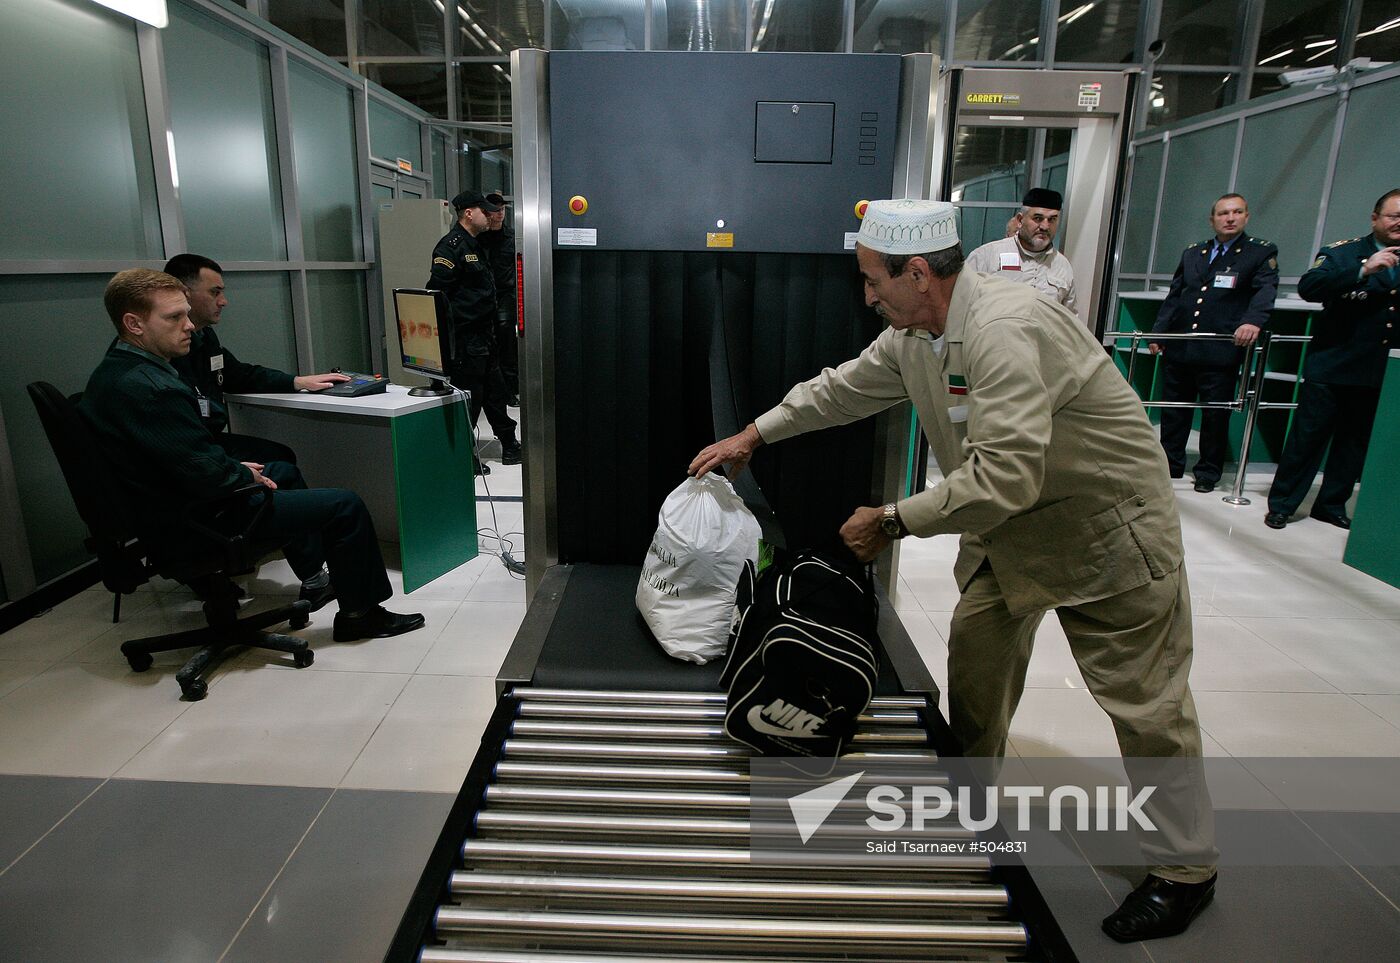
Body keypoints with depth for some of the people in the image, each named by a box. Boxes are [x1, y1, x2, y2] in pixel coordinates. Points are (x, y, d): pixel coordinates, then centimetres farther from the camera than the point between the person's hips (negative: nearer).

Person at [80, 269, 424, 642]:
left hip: (163, 506, 11)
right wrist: (248, 476, -9)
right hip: (193, 520, -11)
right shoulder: (148, 388, -29)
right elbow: (209, 474, -29)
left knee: (285, 471, 32)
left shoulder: (114, 371, 5)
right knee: (346, 506, -9)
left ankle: (313, 582, 40)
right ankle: (359, 613, 6)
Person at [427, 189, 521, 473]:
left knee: (495, 392, 15)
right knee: (468, 397, -3)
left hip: (482, 337, 10)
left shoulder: (475, 246, 18)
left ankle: (510, 447, 26)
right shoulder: (451, 246, -14)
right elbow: (436, 292, -20)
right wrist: (446, 337, -22)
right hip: (464, 340, -10)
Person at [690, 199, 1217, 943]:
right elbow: (845, 387, 13)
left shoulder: (1005, 330, -32)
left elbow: (1002, 478, -37)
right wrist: (753, 435, 13)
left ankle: (1185, 870, 23)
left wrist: (892, 521, -26)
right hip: (1008, 522, 9)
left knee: (1145, 699, 3)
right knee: (975, 655, 14)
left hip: (1103, 523, -8)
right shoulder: (914, 332, -2)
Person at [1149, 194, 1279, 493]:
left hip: (1220, 353, -4)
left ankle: (1208, 473, 16)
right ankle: (1170, 465, 23)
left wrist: (1253, 321, -30)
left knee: (1215, 415, 3)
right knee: (1173, 412, 10)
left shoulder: (1262, 253, 4)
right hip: (1179, 348, 4)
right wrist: (1157, 332, 7)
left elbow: (1265, 291, -11)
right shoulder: (1191, 253, 17)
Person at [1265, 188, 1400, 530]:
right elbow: (1308, 287, -22)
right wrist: (1363, 272, -27)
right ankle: (1281, 504, 7)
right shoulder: (1343, 253, -3)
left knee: (1355, 443, 11)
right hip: (1331, 367, -5)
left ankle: (1332, 505, 23)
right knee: (1308, 437, -1)